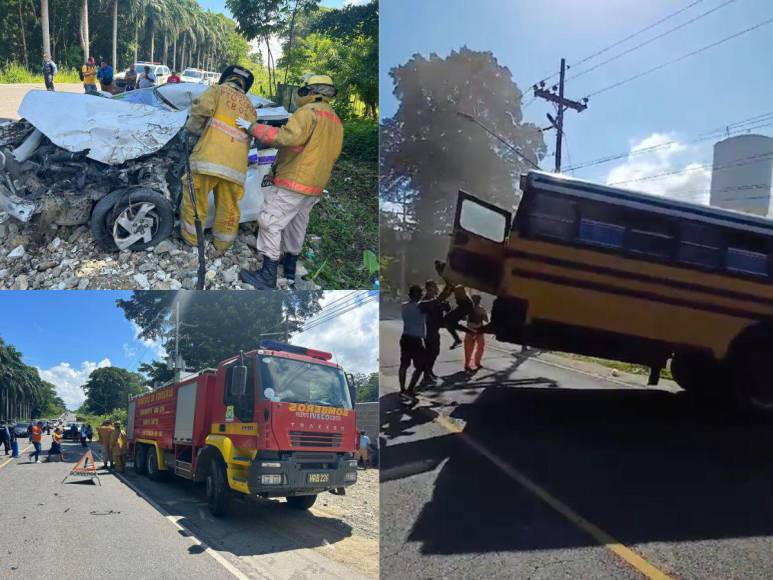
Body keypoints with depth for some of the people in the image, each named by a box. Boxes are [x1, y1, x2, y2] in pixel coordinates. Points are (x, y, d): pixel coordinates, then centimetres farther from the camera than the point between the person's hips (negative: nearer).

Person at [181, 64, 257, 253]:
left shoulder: (218, 90, 10)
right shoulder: (250, 107, 24)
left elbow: (202, 107, -9)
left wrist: (191, 128, 6)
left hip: (209, 158, -4)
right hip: (236, 165, 4)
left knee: (195, 199, 12)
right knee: (228, 207, 15)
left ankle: (191, 238, 22)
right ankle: (222, 244, 27)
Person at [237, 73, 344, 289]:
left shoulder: (308, 112, -15)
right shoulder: (335, 121, 15)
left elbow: (287, 137, -28)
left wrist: (253, 127, -20)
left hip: (293, 182, -9)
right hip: (315, 186, 9)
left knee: (270, 223, -6)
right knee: (296, 225, 21)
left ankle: (268, 276, -6)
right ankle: (290, 270, 32)